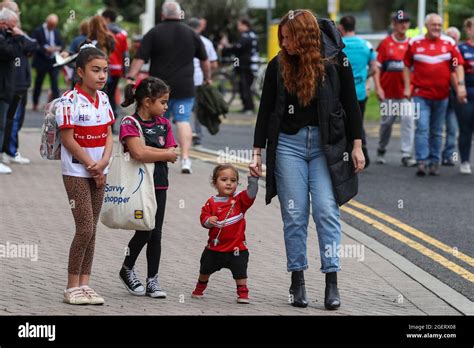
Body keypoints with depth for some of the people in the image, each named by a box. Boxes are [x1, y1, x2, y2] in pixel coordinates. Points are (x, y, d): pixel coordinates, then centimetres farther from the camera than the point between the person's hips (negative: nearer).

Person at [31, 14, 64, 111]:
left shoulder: (57, 32, 9)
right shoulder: (38, 31, -5)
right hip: (42, 62, -2)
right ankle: (35, 104, 26)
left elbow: (61, 44, 10)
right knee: (38, 84, 11)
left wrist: (58, 48, -13)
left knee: (55, 83, -10)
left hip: (54, 61, 2)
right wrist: (45, 49, -23)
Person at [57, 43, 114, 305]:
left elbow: (108, 135, 7)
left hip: (98, 171, 7)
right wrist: (91, 165, -11)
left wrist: (103, 163, -10)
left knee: (91, 230, 7)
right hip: (76, 172, -7)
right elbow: (68, 139, -15)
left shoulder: (103, 99, 7)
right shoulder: (70, 100, -14)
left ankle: (84, 284, 13)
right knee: (85, 228, -9)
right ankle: (72, 288, 0)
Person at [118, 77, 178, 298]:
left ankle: (153, 280, 11)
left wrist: (148, 149, -11)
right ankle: (127, 270, 14)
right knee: (145, 231, -9)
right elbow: (138, 153, -24)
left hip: (159, 184, 6)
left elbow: (172, 155, 3)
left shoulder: (163, 124, 11)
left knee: (156, 233, 6)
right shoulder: (130, 124, -9)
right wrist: (164, 154, -12)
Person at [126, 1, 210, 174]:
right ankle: (185, 158, -14)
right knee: (183, 121, -1)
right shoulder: (191, 34, 7)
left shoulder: (153, 34, 0)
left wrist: (131, 77, -9)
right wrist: (207, 78, 30)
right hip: (184, 88, 1)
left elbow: (140, 58, -9)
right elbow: (204, 61, 16)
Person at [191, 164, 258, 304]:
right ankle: (199, 289, 39)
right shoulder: (211, 202, -3)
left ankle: (243, 293, 10)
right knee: (205, 269, 17)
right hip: (215, 246, 2)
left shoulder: (239, 199, -4)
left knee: (240, 271, -5)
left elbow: (251, 194, -18)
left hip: (236, 247, -2)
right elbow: (204, 217, -4)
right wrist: (208, 221, -26)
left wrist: (253, 178, -30)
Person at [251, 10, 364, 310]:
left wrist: (357, 146, 0)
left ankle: (332, 282, -5)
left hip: (327, 144, -2)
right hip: (288, 144, 2)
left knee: (326, 210, -8)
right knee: (294, 214, 1)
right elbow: (266, 111, 7)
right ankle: (297, 281, 8)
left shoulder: (335, 61, -3)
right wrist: (258, 153, 4)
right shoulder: (278, 66, 3)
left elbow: (351, 105, 3)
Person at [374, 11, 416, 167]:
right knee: (386, 122, 7)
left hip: (406, 92, 1)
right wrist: (378, 88, -8)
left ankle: (407, 155, -9)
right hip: (388, 92, -1)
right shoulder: (385, 43, 1)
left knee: (408, 121, -9)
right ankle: (381, 152, 26)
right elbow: (377, 67, 1)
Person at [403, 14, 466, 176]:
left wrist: (460, 84, -9)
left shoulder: (449, 43, 5)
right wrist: (407, 87, 4)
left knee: (437, 131, 10)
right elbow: (407, 66, 10)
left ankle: (434, 162, 17)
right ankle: (422, 161, -14)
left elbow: (458, 65, 4)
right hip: (421, 94, -2)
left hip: (442, 94, 2)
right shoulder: (415, 43, 4)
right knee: (422, 128, -12)